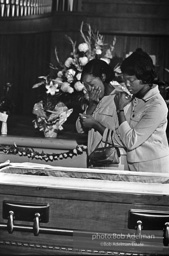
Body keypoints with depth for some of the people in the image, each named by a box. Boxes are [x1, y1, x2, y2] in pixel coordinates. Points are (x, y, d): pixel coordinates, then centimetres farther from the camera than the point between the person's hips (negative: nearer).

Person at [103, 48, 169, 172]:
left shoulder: (157, 106, -17)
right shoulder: (135, 99, 8)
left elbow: (131, 142, -16)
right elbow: (123, 138, 8)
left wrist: (120, 110, -11)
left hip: (153, 169, -7)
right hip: (133, 167, 7)